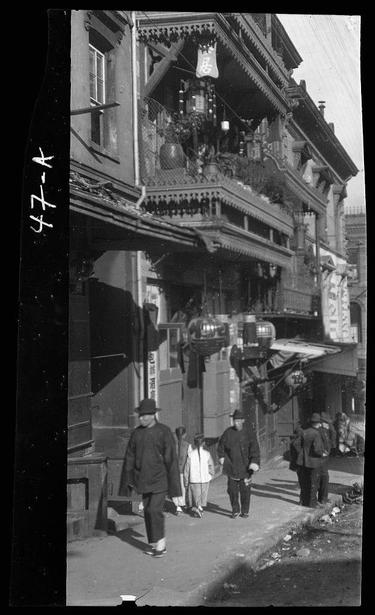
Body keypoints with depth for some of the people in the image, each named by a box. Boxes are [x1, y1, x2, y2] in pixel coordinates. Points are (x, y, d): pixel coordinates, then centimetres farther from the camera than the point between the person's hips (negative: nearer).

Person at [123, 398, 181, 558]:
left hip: (159, 479, -5)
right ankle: (153, 544, 22)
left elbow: (171, 459, -8)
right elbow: (129, 457, 11)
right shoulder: (136, 433, 5)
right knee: (148, 511, 10)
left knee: (155, 510, -12)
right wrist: (129, 478, 7)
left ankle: (161, 545, 2)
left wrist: (173, 484, -9)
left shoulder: (164, 432, -8)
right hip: (143, 481, 5)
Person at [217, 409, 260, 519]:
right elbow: (221, 446, 15)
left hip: (245, 467, -1)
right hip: (231, 467, 1)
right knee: (232, 489, 1)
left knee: (245, 490, 3)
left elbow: (255, 450, -8)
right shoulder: (228, 433, 2)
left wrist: (254, 462, -19)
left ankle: (245, 511, 18)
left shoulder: (249, 434, -3)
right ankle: (235, 511, 15)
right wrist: (222, 457, 5)